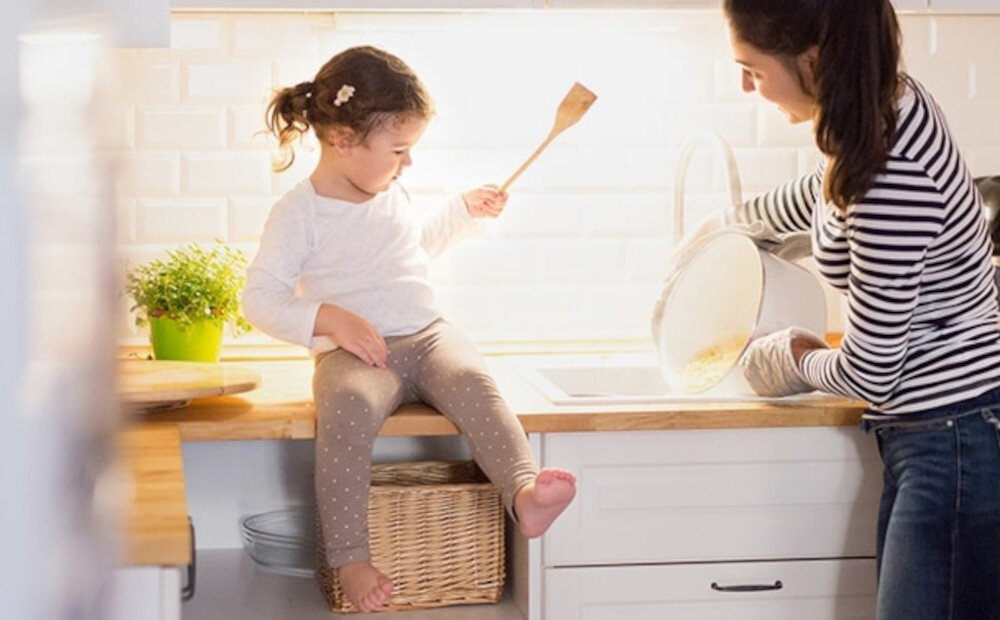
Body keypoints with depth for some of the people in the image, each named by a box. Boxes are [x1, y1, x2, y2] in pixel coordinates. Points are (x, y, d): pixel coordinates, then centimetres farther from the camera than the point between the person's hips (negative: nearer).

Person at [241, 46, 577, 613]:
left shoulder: (391, 194, 17)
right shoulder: (299, 212, -3)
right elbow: (260, 298, -7)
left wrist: (465, 210, 28)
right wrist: (330, 319, -19)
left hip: (428, 336, 5)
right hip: (354, 352, -5)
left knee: (472, 379, -28)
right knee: (348, 407, -37)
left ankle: (524, 493, -47)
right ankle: (351, 557, -33)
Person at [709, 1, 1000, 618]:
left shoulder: (894, 176, -27)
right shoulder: (891, 100, 2)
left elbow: (868, 375, -19)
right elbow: (827, 191, 28)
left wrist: (801, 360, 3)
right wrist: (736, 217, 44)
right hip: (926, 437, 10)